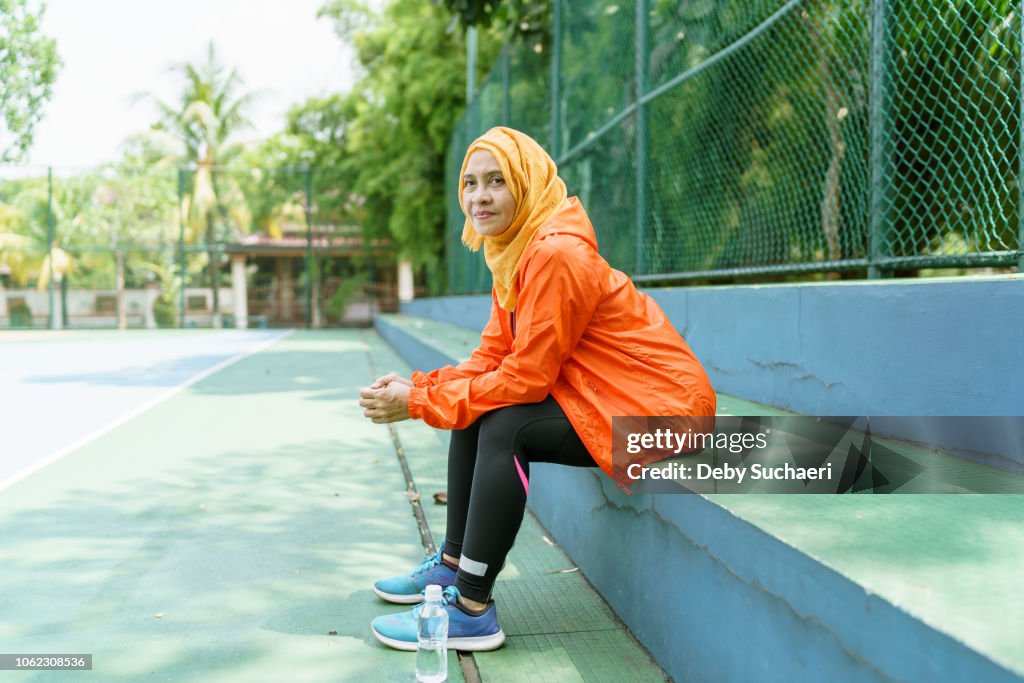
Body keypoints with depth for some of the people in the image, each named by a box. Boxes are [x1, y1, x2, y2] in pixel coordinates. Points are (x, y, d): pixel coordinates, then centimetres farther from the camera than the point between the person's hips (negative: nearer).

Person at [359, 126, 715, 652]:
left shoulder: (556, 254, -22)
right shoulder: (513, 254, 7)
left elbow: (525, 378, -24)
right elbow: (490, 361, 5)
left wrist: (418, 402, -18)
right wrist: (415, 386, -10)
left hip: (659, 406, -10)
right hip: (597, 394, 10)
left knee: (505, 426, -25)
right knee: (472, 413, 5)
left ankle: (472, 611, -16)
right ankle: (454, 563, 16)